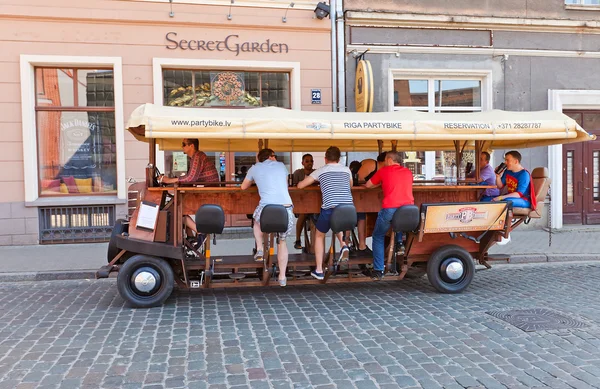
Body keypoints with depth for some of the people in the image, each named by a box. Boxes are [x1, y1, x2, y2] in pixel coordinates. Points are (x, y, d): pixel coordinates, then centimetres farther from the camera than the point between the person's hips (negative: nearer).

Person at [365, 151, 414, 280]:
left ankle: (378, 270, 12)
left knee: (378, 237, 17)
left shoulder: (384, 170, 6)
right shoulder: (408, 172, 16)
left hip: (389, 209, -3)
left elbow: (368, 185, 17)